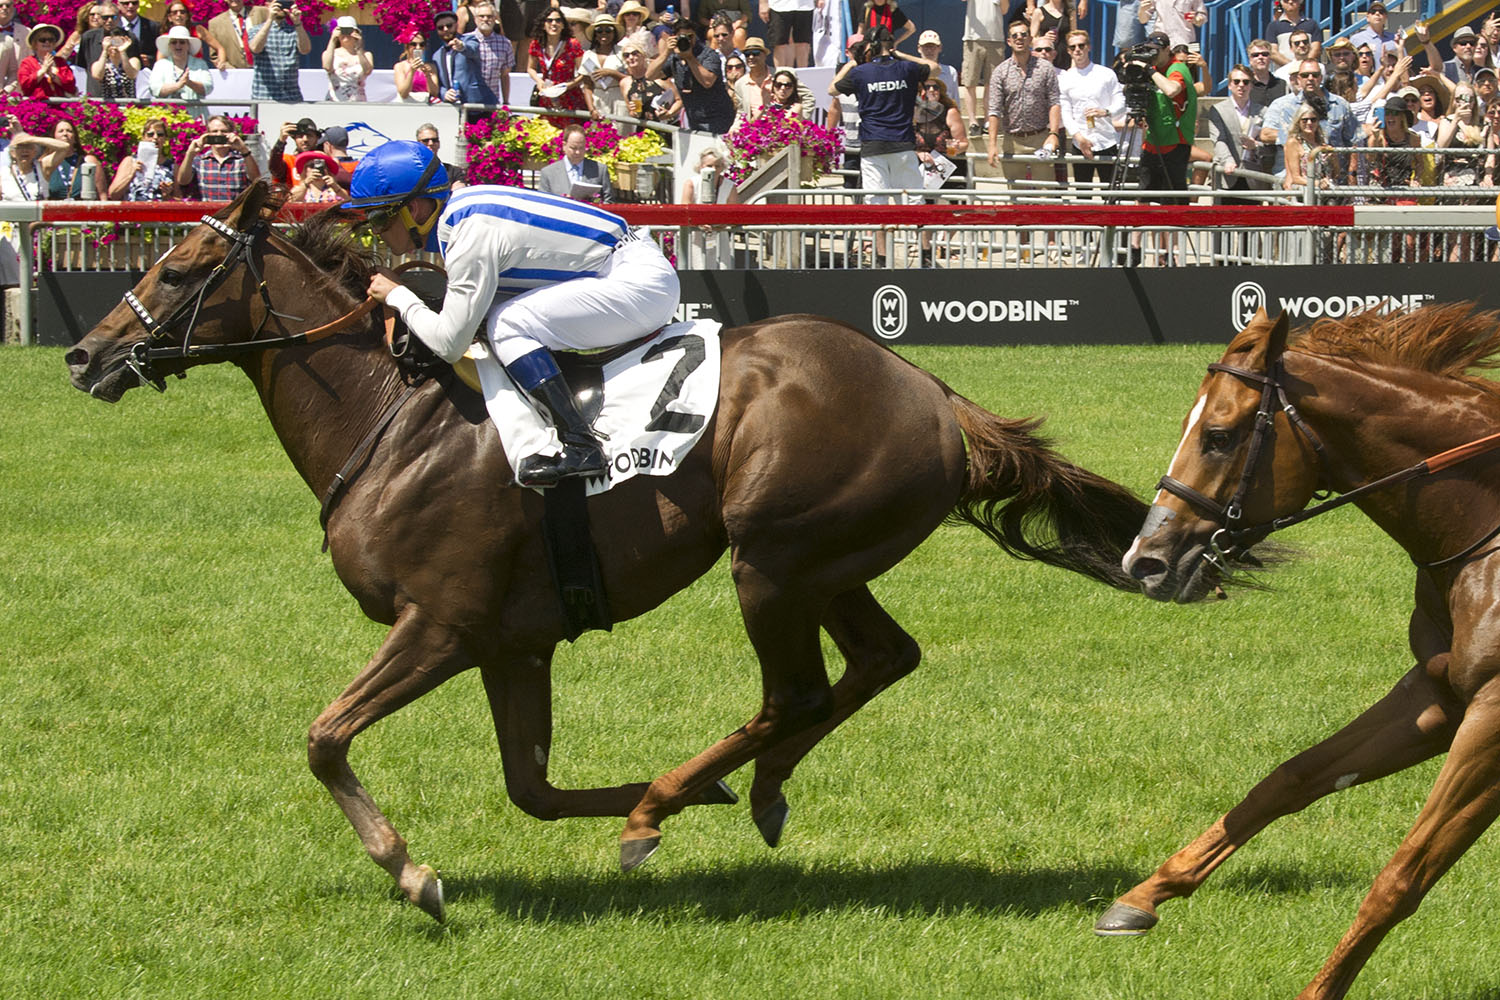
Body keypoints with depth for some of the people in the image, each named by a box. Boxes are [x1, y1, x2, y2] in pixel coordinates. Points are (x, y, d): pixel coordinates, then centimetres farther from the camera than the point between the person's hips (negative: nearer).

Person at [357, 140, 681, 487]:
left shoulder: (471, 236, -20)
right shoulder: (461, 208, 8)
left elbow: (450, 343, -20)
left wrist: (397, 297, -6)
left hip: (642, 285, -10)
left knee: (506, 324, -17)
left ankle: (580, 446, -23)